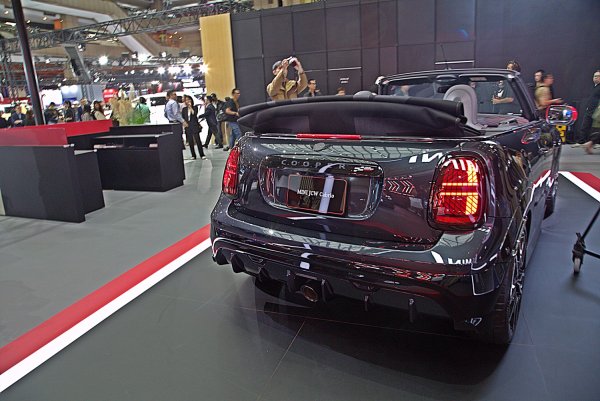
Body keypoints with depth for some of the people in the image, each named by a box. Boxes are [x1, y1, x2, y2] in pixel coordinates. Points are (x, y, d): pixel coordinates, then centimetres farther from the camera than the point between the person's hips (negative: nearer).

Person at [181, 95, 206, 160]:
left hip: (195, 126, -3)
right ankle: (193, 155, 10)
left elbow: (194, 114, -13)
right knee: (190, 142, 3)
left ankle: (202, 155, -7)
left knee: (198, 140, -8)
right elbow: (182, 118, 12)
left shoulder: (195, 107, 4)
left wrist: (190, 107, -10)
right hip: (187, 127, 3)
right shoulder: (184, 109, 11)